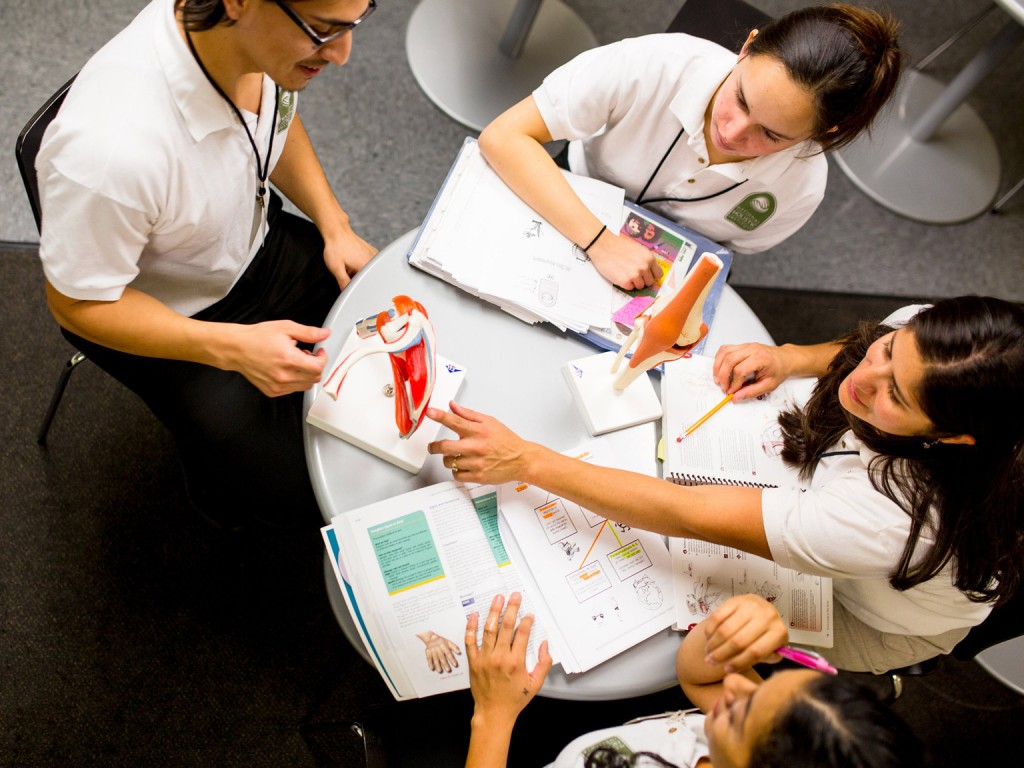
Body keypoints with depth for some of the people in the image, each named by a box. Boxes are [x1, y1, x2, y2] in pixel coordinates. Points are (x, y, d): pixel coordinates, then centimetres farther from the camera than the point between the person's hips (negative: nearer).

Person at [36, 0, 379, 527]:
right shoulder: (109, 148, -41)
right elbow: (77, 303, -24)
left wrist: (335, 226, -7)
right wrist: (234, 347, -35)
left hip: (256, 240, 6)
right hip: (161, 316, -5)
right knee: (291, 484, -9)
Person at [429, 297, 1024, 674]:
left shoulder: (902, 513, -48)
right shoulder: (917, 334, -30)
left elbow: (689, 515, -47)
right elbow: (881, 358, -1)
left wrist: (527, 461, -43)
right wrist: (793, 358, -21)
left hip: (866, 625, -6)